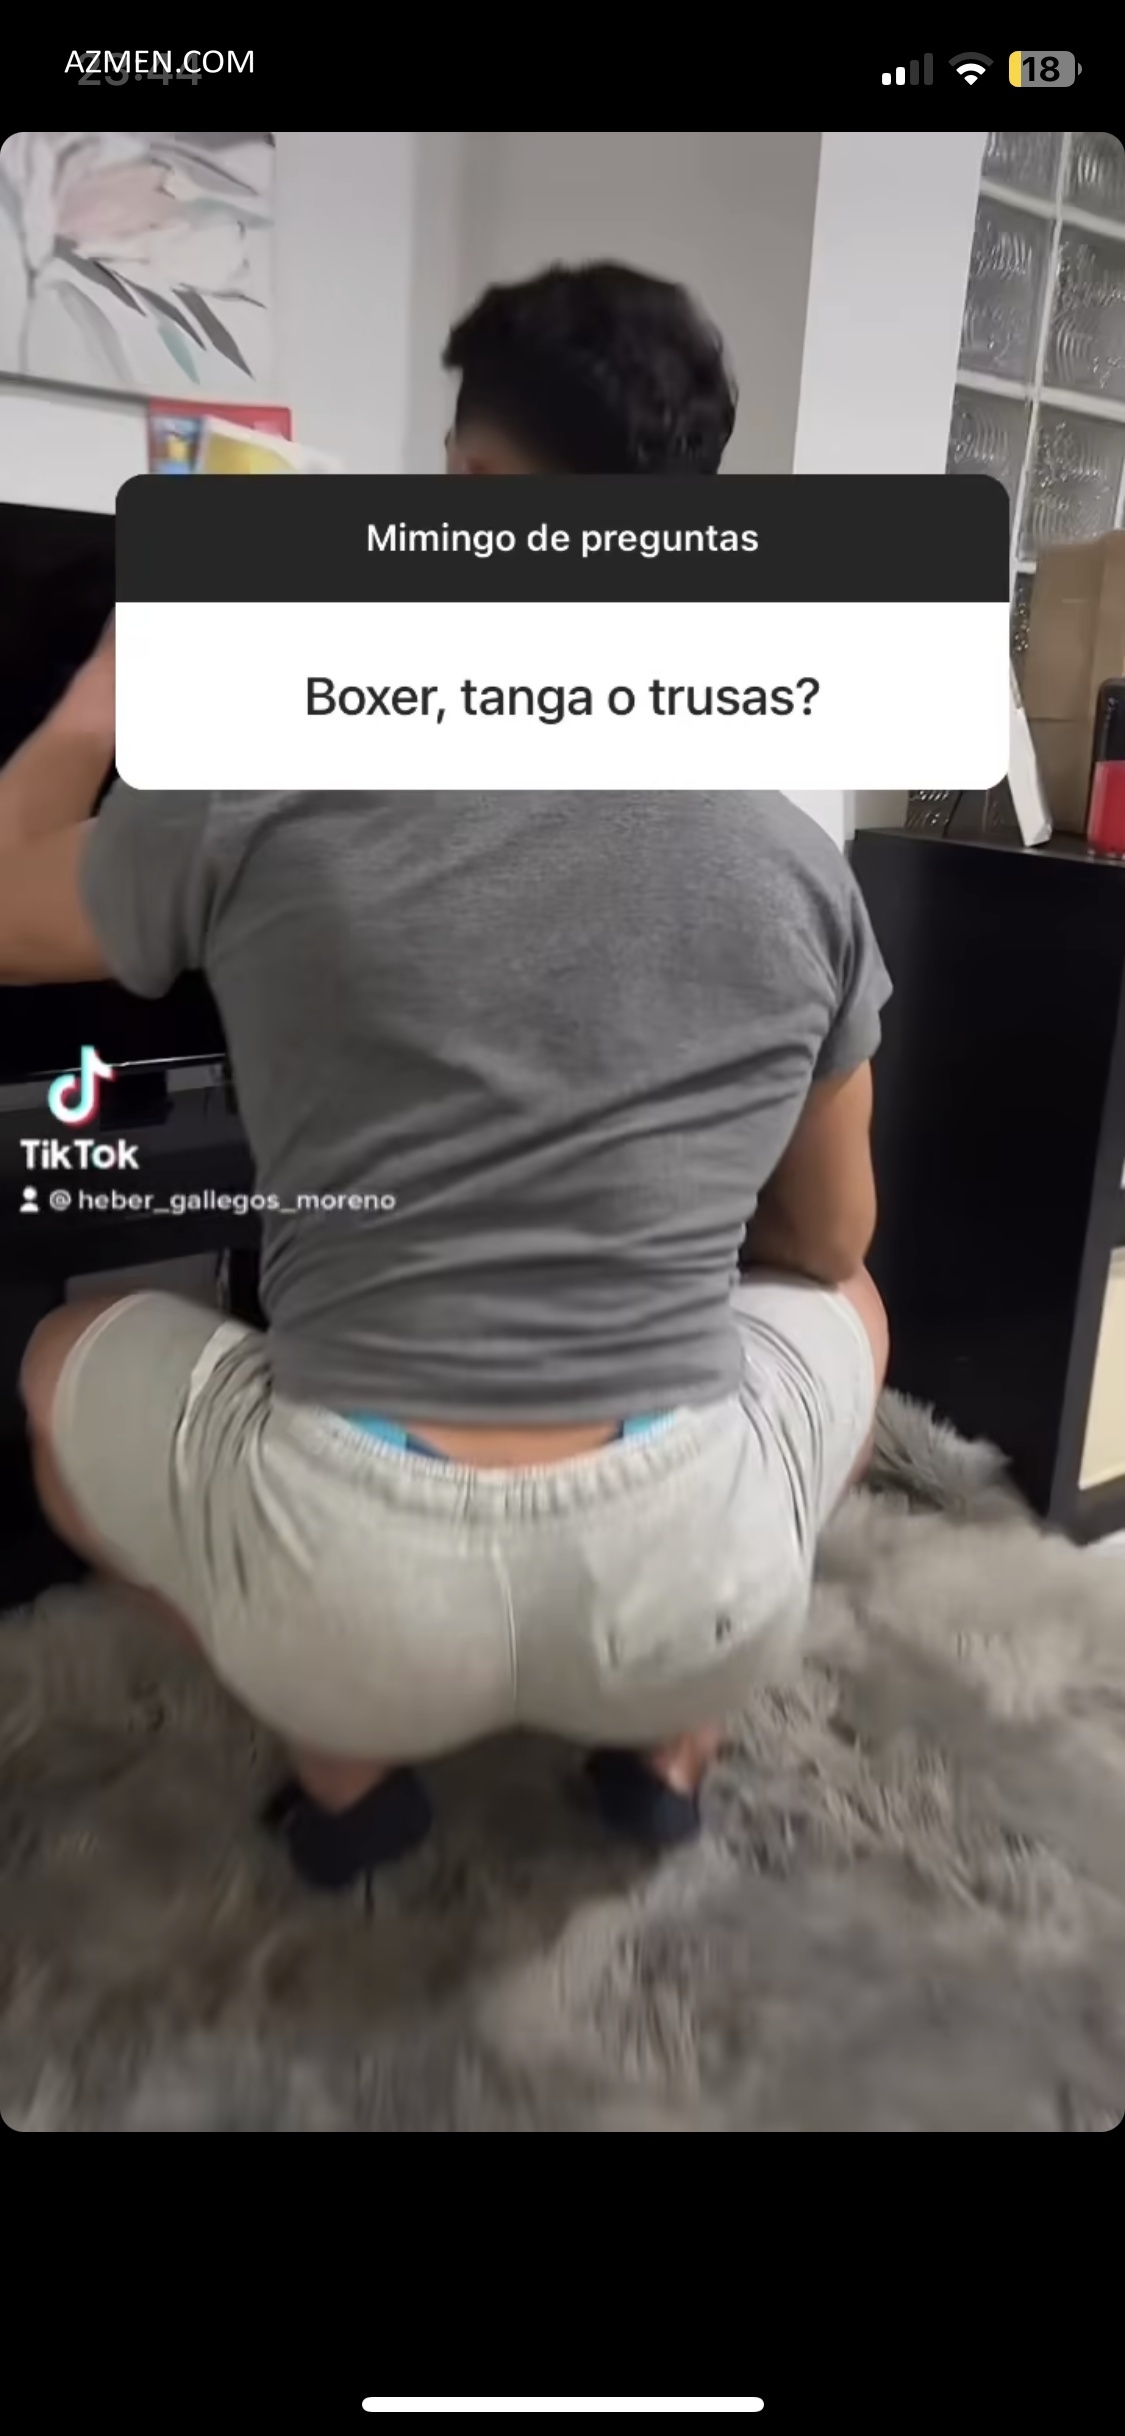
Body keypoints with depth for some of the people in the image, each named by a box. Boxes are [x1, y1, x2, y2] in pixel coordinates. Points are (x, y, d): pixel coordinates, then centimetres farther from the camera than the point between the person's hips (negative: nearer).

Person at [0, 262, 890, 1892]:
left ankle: (345, 1764, 20)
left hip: (347, 1598, -1)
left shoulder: (262, 795, -6)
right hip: (694, 1601, 3)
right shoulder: (797, 866, 1)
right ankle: (672, 1742, 25)